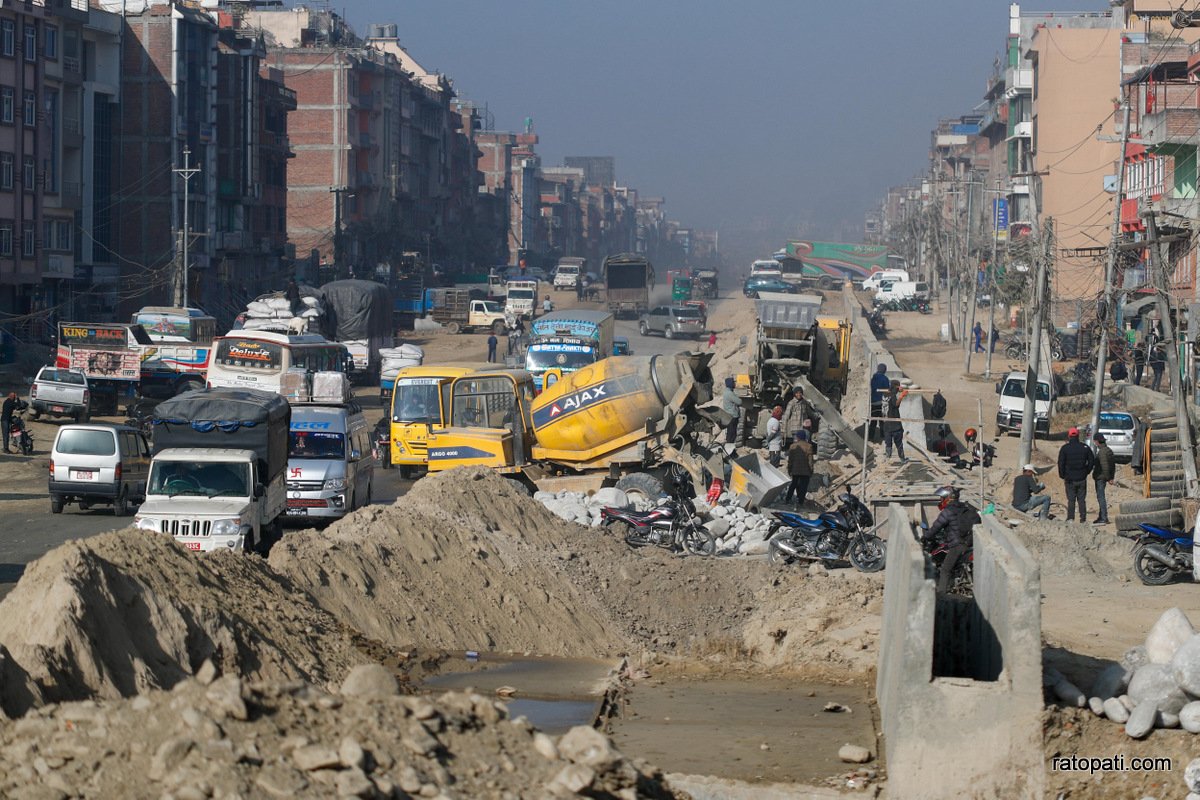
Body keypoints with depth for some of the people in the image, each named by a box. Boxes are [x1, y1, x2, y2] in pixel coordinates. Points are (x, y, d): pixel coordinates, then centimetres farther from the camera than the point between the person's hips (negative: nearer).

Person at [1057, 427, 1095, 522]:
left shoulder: (1065, 448, -5)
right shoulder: (1085, 447, 2)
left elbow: (1061, 463, -5)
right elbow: (1091, 461, 5)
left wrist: (1063, 476, 4)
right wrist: (1086, 472, 14)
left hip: (1070, 478, -2)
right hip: (1082, 478, 2)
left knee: (1071, 500, 3)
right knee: (1082, 500, 7)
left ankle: (1070, 518, -2)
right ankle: (1083, 519, 5)